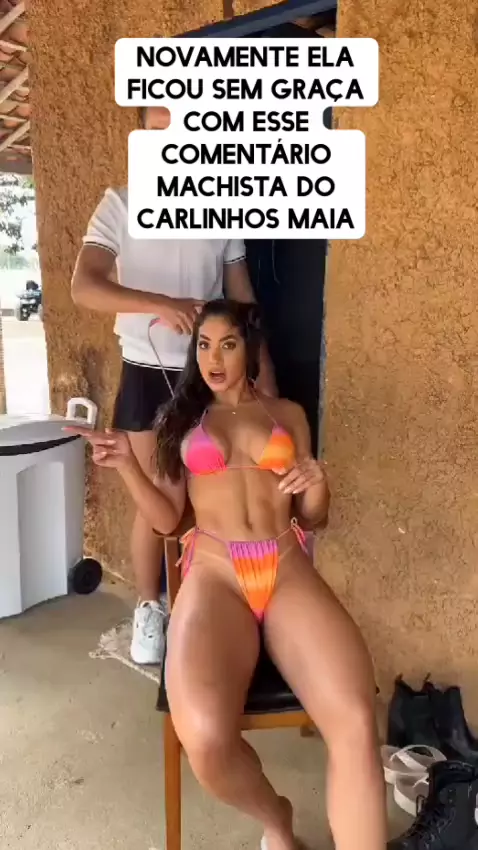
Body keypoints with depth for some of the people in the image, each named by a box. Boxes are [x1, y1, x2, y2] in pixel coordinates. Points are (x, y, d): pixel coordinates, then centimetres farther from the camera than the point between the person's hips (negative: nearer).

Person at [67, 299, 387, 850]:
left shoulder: (288, 413, 19)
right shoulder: (179, 417, 17)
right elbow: (166, 519, 11)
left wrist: (317, 483, -3)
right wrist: (127, 465, -4)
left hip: (289, 570, 1)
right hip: (214, 573, -1)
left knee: (355, 721, -28)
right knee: (204, 737, -29)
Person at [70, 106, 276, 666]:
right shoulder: (119, 205, -4)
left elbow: (243, 299, 8)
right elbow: (83, 287, -16)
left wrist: (265, 377, 4)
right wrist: (161, 304, -31)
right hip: (146, 372, -2)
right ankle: (149, 608, 26)